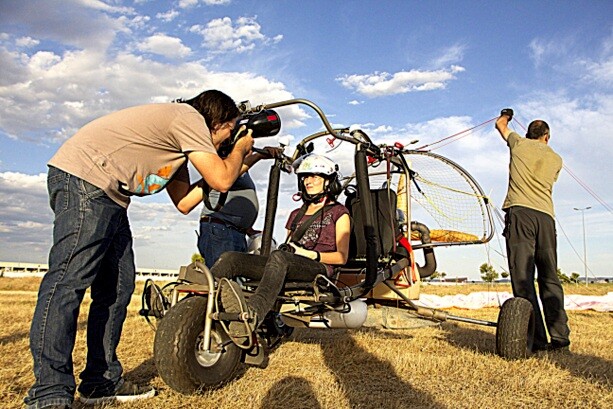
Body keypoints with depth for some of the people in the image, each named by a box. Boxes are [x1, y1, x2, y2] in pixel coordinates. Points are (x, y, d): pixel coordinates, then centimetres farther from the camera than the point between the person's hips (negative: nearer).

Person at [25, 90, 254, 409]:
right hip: (84, 179, -11)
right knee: (69, 278, -17)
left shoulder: (178, 140, 23)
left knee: (118, 287, 6)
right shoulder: (189, 117, -6)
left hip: (108, 197, 11)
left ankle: (101, 382, 13)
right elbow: (223, 179, -12)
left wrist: (234, 163, 19)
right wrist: (240, 148, 8)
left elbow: (183, 202, 17)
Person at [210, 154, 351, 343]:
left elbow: (342, 257, 6)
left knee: (279, 257, -40)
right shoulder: (296, 214, 31)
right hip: (289, 268, 6)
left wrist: (312, 254, -9)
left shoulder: (338, 212, 14)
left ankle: (252, 315, -64)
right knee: (231, 258, -19)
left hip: (320, 268, -5)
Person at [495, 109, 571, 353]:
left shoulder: (519, 143, 15)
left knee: (522, 277, -8)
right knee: (550, 277, 7)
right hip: (546, 216, 4)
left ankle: (536, 339, -13)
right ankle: (560, 335, 4)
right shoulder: (556, 159, 20)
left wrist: (506, 115, 59)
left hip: (520, 212, -3)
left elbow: (500, 125, 35)